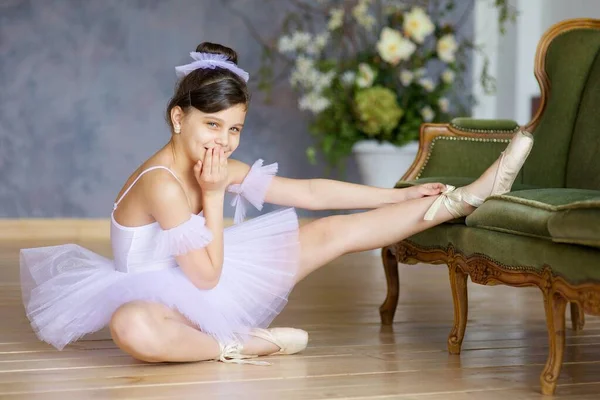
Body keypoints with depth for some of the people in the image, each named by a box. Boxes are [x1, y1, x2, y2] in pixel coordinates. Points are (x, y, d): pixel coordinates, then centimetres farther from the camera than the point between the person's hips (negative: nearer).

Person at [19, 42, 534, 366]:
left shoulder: (220, 168, -3)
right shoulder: (162, 184, -28)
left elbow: (311, 192, 1)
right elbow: (206, 274, -22)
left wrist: (401, 195, 2)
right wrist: (212, 196, -25)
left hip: (206, 283, 8)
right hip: (155, 296, -7)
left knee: (335, 231, 1)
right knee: (132, 327, -48)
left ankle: (469, 197, 3)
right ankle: (235, 348, -27)